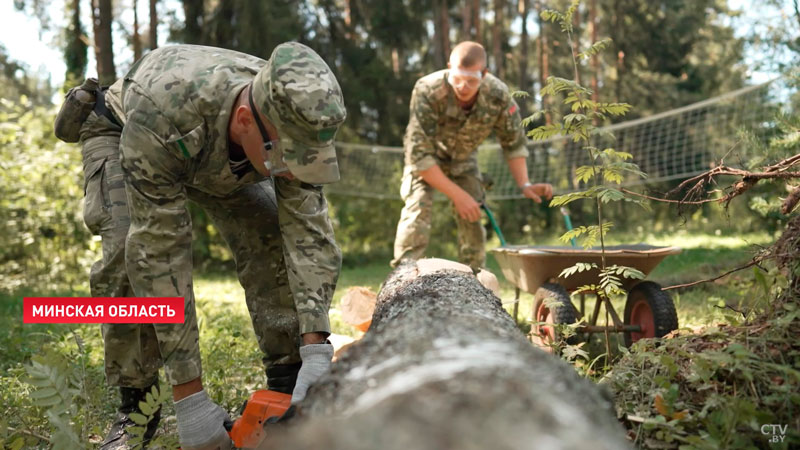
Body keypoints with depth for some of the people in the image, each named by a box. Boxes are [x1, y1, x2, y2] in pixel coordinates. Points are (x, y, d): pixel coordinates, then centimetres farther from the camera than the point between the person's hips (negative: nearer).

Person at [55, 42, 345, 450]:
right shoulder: (163, 115, -47)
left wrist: (316, 352, -46)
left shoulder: (293, 123, -36)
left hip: (221, 158, 3)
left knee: (273, 239, -17)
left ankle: (288, 386, -5)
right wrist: (189, 398, -45)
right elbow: (161, 255, -46)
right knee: (134, 252, -27)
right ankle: (134, 409, -12)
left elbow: (309, 235, -36)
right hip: (119, 132, -3)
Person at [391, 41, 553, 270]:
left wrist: (524, 185, -20)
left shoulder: (498, 95, -29)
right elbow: (419, 153, -35)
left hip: (463, 156, 3)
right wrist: (457, 195, -33)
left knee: (472, 216, -4)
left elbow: (513, 142, -10)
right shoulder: (427, 92, -39)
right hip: (425, 159, -3)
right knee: (418, 208, -21)